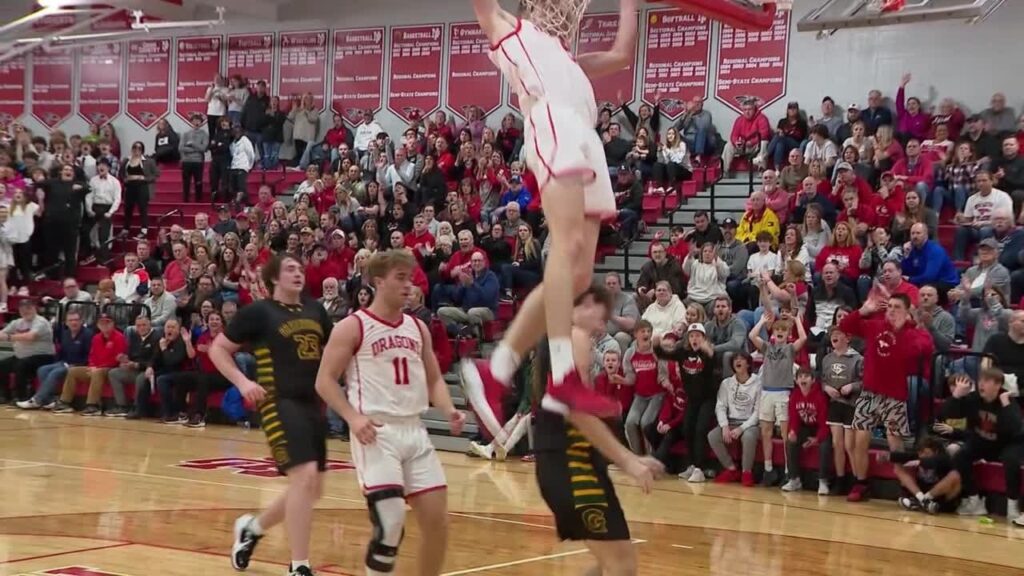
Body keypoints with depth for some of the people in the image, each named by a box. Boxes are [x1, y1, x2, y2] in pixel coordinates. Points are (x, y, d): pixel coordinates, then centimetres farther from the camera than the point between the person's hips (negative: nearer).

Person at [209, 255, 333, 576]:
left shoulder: (315, 311, 12)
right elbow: (218, 349, 2)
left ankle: (252, 527, 36)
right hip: (280, 404, -7)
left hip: (313, 404, 7)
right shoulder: (258, 312, -4)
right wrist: (242, 382, -12)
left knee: (312, 487, 12)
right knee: (304, 477, -20)